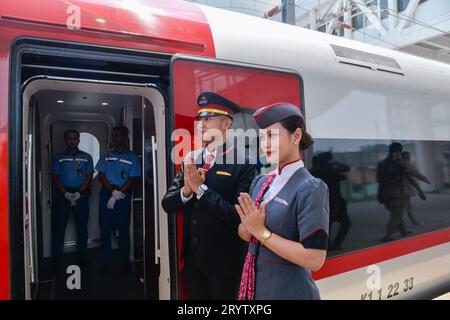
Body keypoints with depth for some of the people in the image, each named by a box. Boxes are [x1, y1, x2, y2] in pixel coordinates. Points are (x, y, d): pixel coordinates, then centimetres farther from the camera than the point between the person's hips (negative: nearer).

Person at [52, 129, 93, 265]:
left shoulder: (86, 157, 7)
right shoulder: (58, 157, 7)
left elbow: (89, 176, 2)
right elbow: (55, 177, 2)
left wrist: (79, 193, -10)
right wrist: (66, 193, -10)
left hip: (81, 194, 0)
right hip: (63, 194, 0)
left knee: (82, 225, 4)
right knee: (59, 225, 2)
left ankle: (83, 255, 14)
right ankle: (57, 256, 11)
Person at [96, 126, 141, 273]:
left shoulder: (132, 158, 2)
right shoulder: (106, 156, 10)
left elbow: (131, 180, -3)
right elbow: (101, 176, 5)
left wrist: (116, 197, -10)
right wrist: (113, 192, -10)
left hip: (123, 196, -2)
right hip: (106, 193, 2)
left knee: (124, 229, 3)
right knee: (105, 228, 4)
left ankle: (125, 261, 14)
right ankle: (106, 261, 14)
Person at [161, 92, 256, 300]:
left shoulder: (244, 163, -15)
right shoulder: (190, 159, 2)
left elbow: (239, 216, -22)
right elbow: (167, 204, 3)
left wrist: (201, 188, -21)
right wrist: (186, 190, -17)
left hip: (224, 261, -5)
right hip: (192, 258, 5)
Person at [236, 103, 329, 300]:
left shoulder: (310, 188, -20)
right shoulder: (260, 182, 0)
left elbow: (315, 260, -24)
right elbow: (244, 233, 6)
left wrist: (262, 232, -20)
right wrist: (250, 225, -15)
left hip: (288, 289, -6)